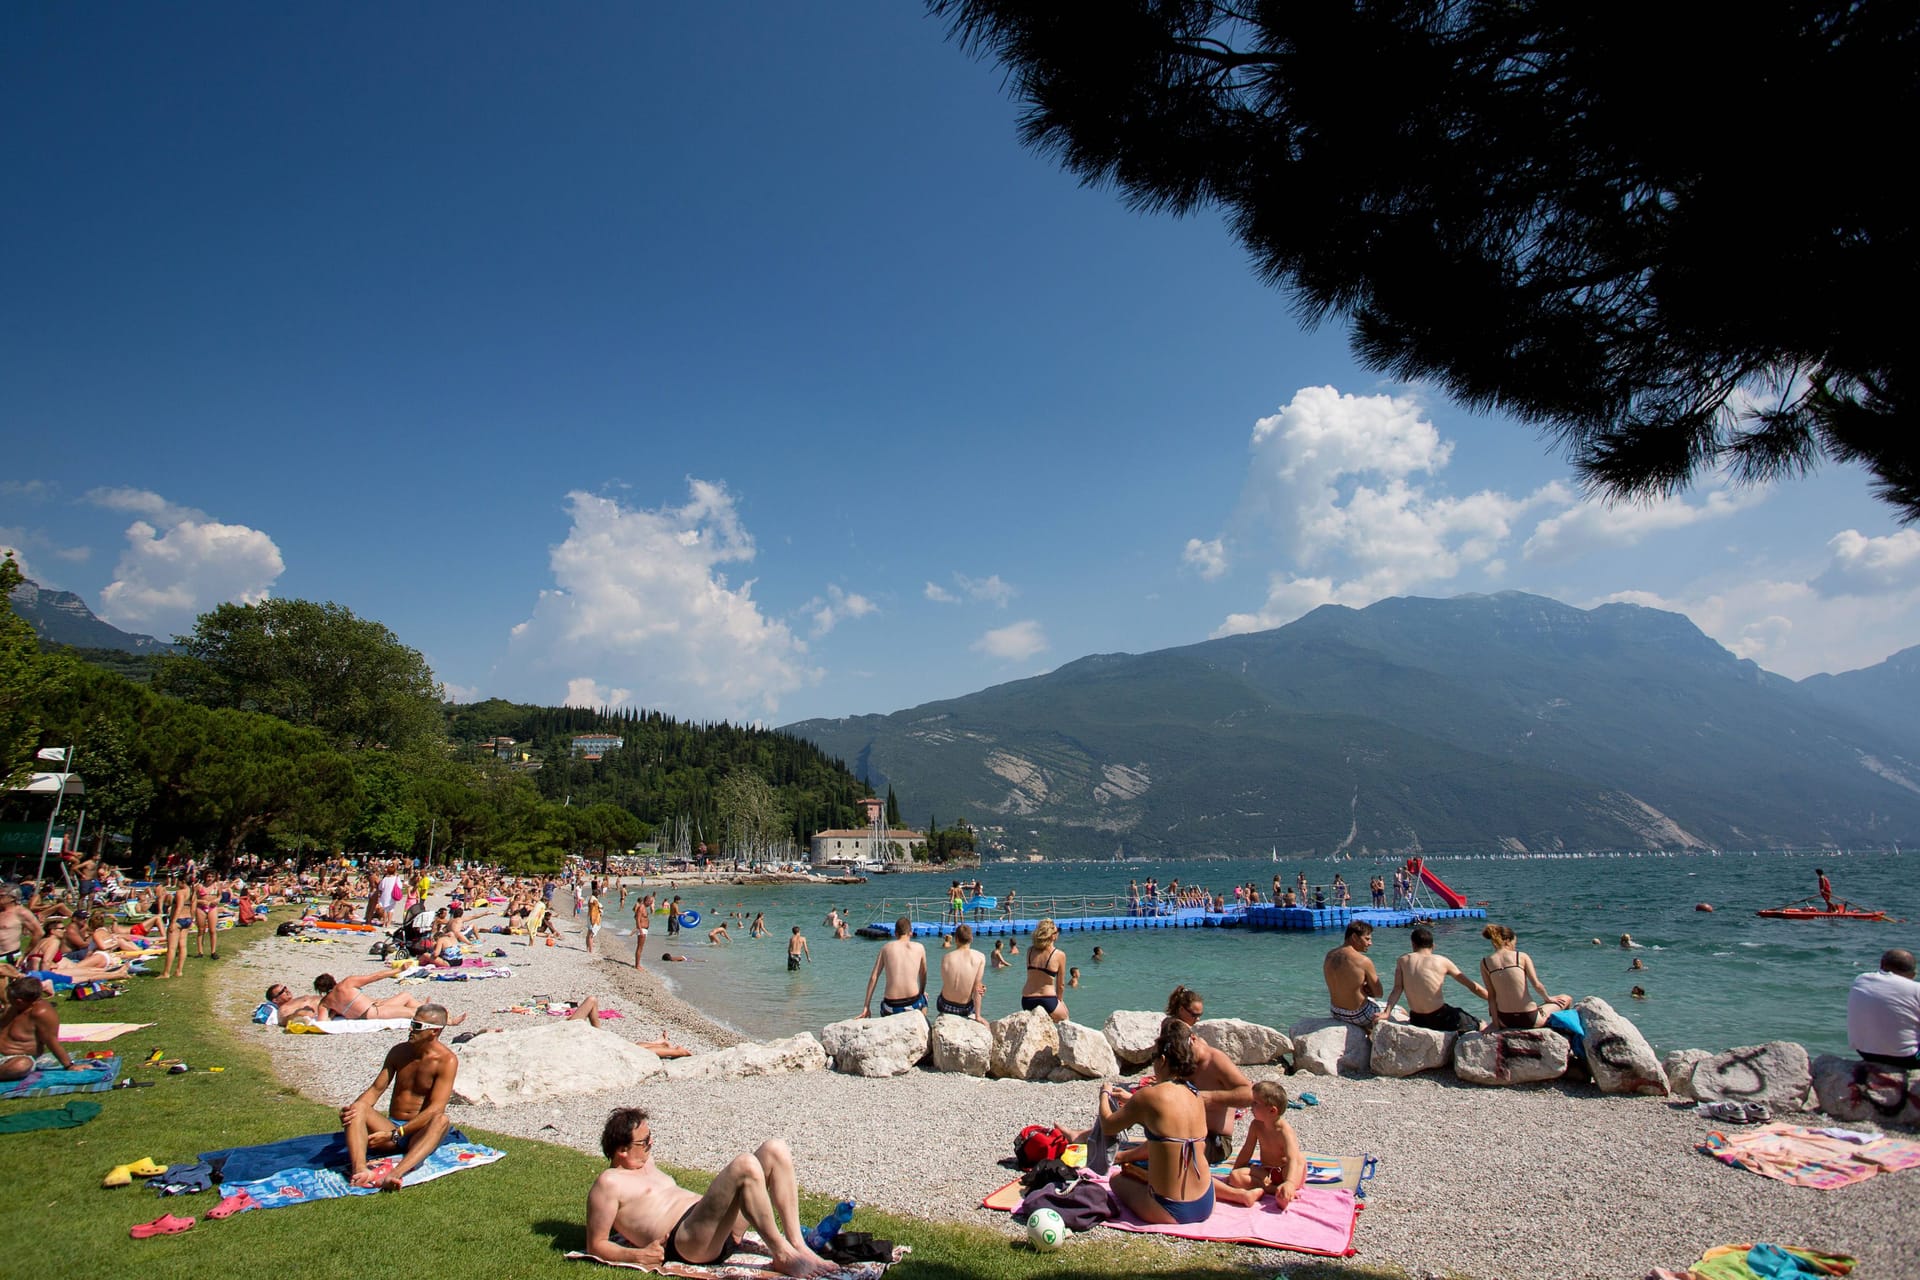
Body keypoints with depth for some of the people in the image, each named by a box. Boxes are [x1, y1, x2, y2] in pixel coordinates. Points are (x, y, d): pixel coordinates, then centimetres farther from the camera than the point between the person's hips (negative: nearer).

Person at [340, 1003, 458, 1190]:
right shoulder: (399, 1052, 6)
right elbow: (376, 1089, 5)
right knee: (358, 1108, -21)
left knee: (441, 1120, -37)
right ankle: (359, 1170, -46)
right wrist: (353, 1107, -18)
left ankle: (395, 1174, -58)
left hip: (420, 1135, -4)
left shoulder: (446, 1061, -11)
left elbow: (436, 1109, -19)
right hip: (391, 1127, 5)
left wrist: (394, 1135, -25)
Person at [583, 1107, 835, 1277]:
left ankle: (798, 1244, -14)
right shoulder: (609, 1184, 0)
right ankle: (782, 1255, -24)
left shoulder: (645, 1163, 27)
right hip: (686, 1240, -10)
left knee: (775, 1149, -7)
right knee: (745, 1165, -33)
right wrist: (638, 1255, -19)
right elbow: (596, 1245, -5)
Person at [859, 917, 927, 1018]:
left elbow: (873, 978, 5)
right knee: (924, 997, 33)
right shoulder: (919, 948, 4)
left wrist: (866, 1007, 9)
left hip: (891, 1007, 0)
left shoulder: (886, 947, 6)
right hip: (913, 1004, 0)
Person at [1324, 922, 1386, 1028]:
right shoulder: (1363, 961, -23)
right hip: (1357, 1016, -7)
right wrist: (1367, 988, 5)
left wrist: (1362, 986, 0)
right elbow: (1378, 993, -12)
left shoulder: (1329, 956, -2)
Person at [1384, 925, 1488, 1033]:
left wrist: (1386, 1013, -10)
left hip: (1416, 1021, 2)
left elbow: (1397, 990, -6)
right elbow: (1473, 987, 7)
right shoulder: (1442, 961, 2)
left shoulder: (1402, 961, 6)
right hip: (1439, 1019, -2)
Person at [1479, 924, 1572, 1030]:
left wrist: (1496, 1025, 3)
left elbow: (1491, 996, 1)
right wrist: (1547, 998, 12)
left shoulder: (1484, 963, 1)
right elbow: (1536, 985, -9)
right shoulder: (1522, 956, -4)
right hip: (1528, 1019, -3)